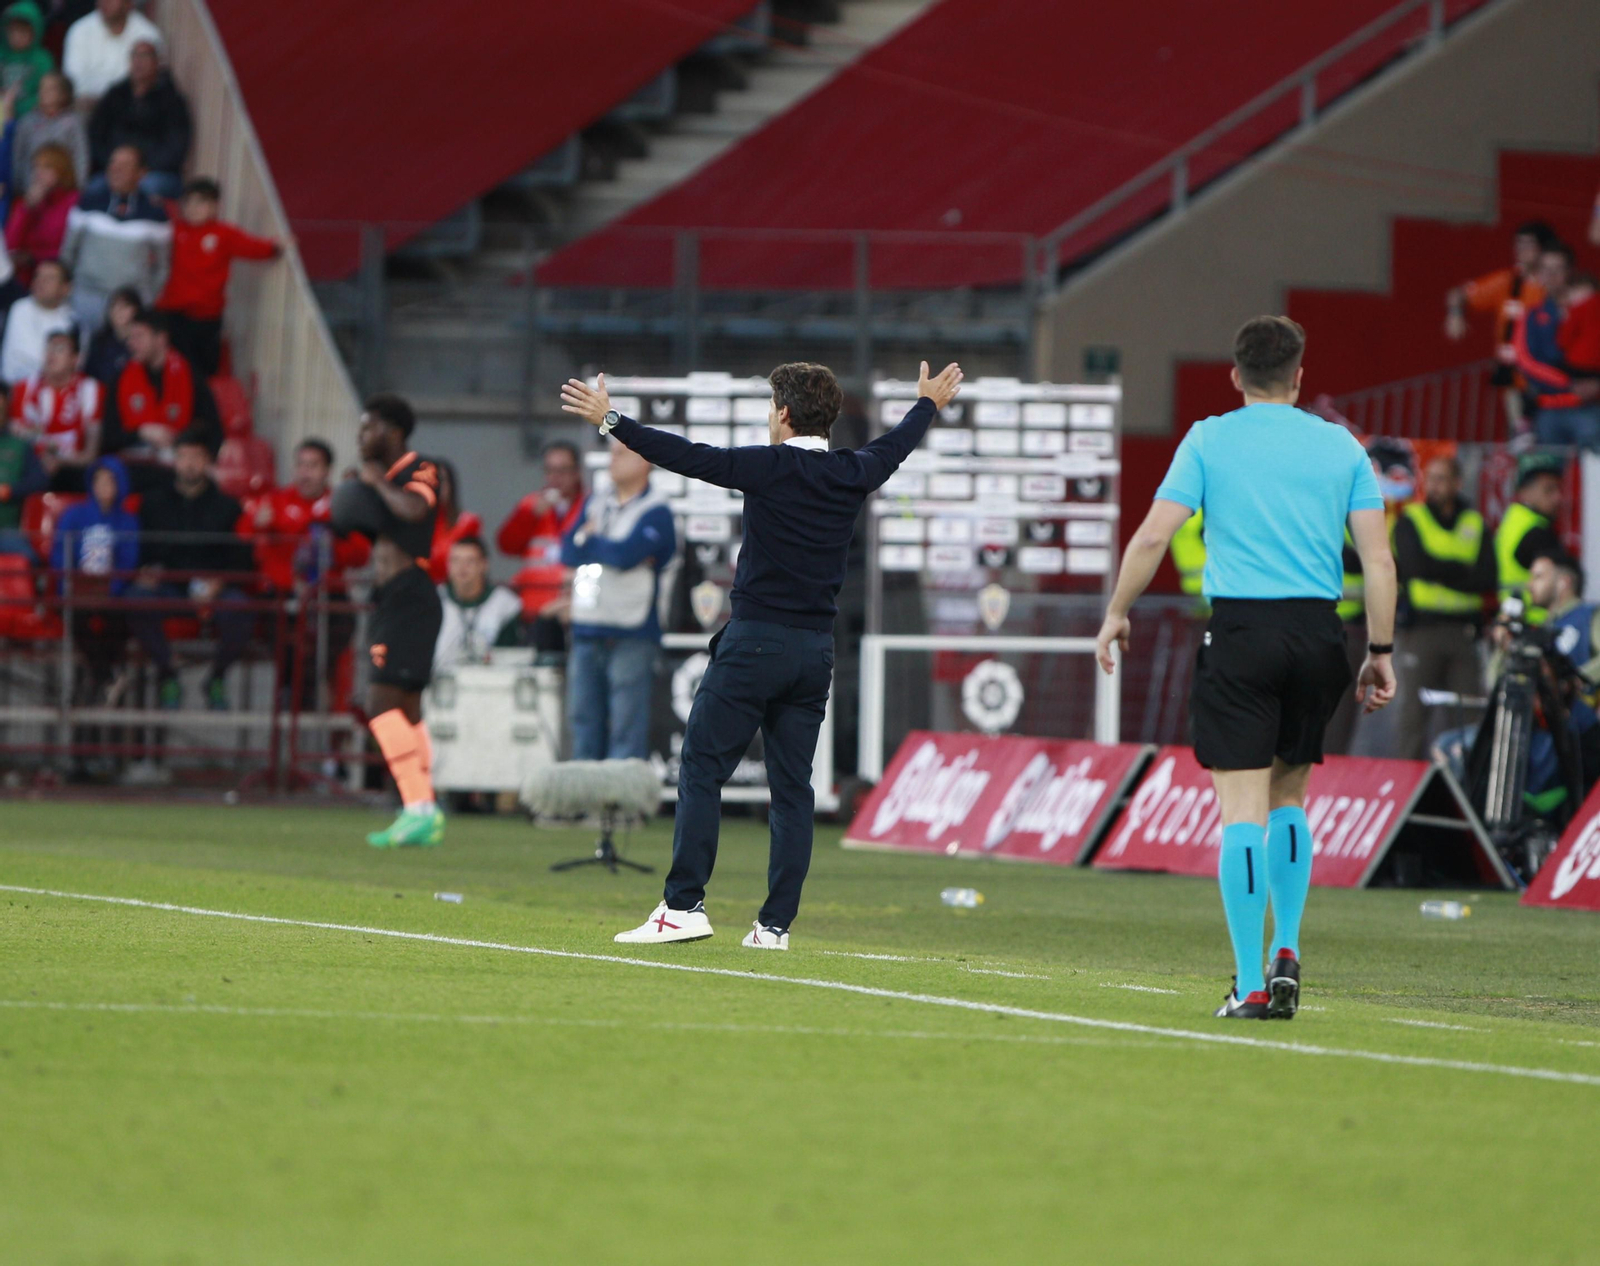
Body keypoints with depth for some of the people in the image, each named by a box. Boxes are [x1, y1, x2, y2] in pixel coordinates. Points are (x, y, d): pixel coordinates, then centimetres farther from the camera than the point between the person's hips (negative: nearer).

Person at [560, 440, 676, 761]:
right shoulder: (595, 503, 16)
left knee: (626, 725, -7)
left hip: (630, 634, -7)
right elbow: (568, 552, 6)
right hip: (587, 630, 7)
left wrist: (588, 541, 0)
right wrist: (609, 549, -10)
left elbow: (626, 555, -17)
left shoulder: (655, 511, -4)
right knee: (583, 718, 8)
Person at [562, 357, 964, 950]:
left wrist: (610, 422, -6)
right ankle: (776, 923, 4)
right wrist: (929, 404, 49)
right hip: (816, 650, 6)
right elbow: (896, 445, 28)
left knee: (701, 771, -3)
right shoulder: (852, 475, 7)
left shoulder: (771, 467, -10)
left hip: (755, 641, -6)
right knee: (792, 786, 6)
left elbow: (690, 457, -12)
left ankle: (684, 906, -11)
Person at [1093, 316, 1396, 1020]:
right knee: (1288, 797, 20)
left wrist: (1117, 613, 11)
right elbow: (1378, 558, 3)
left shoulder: (1209, 440, 3)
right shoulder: (1341, 446, 8)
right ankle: (1287, 952, 8)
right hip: (1318, 632, 3)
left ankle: (1250, 984, -6)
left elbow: (1152, 536, -2)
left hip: (1239, 629, -3)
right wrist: (1380, 653, 8)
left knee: (1244, 810, -2)